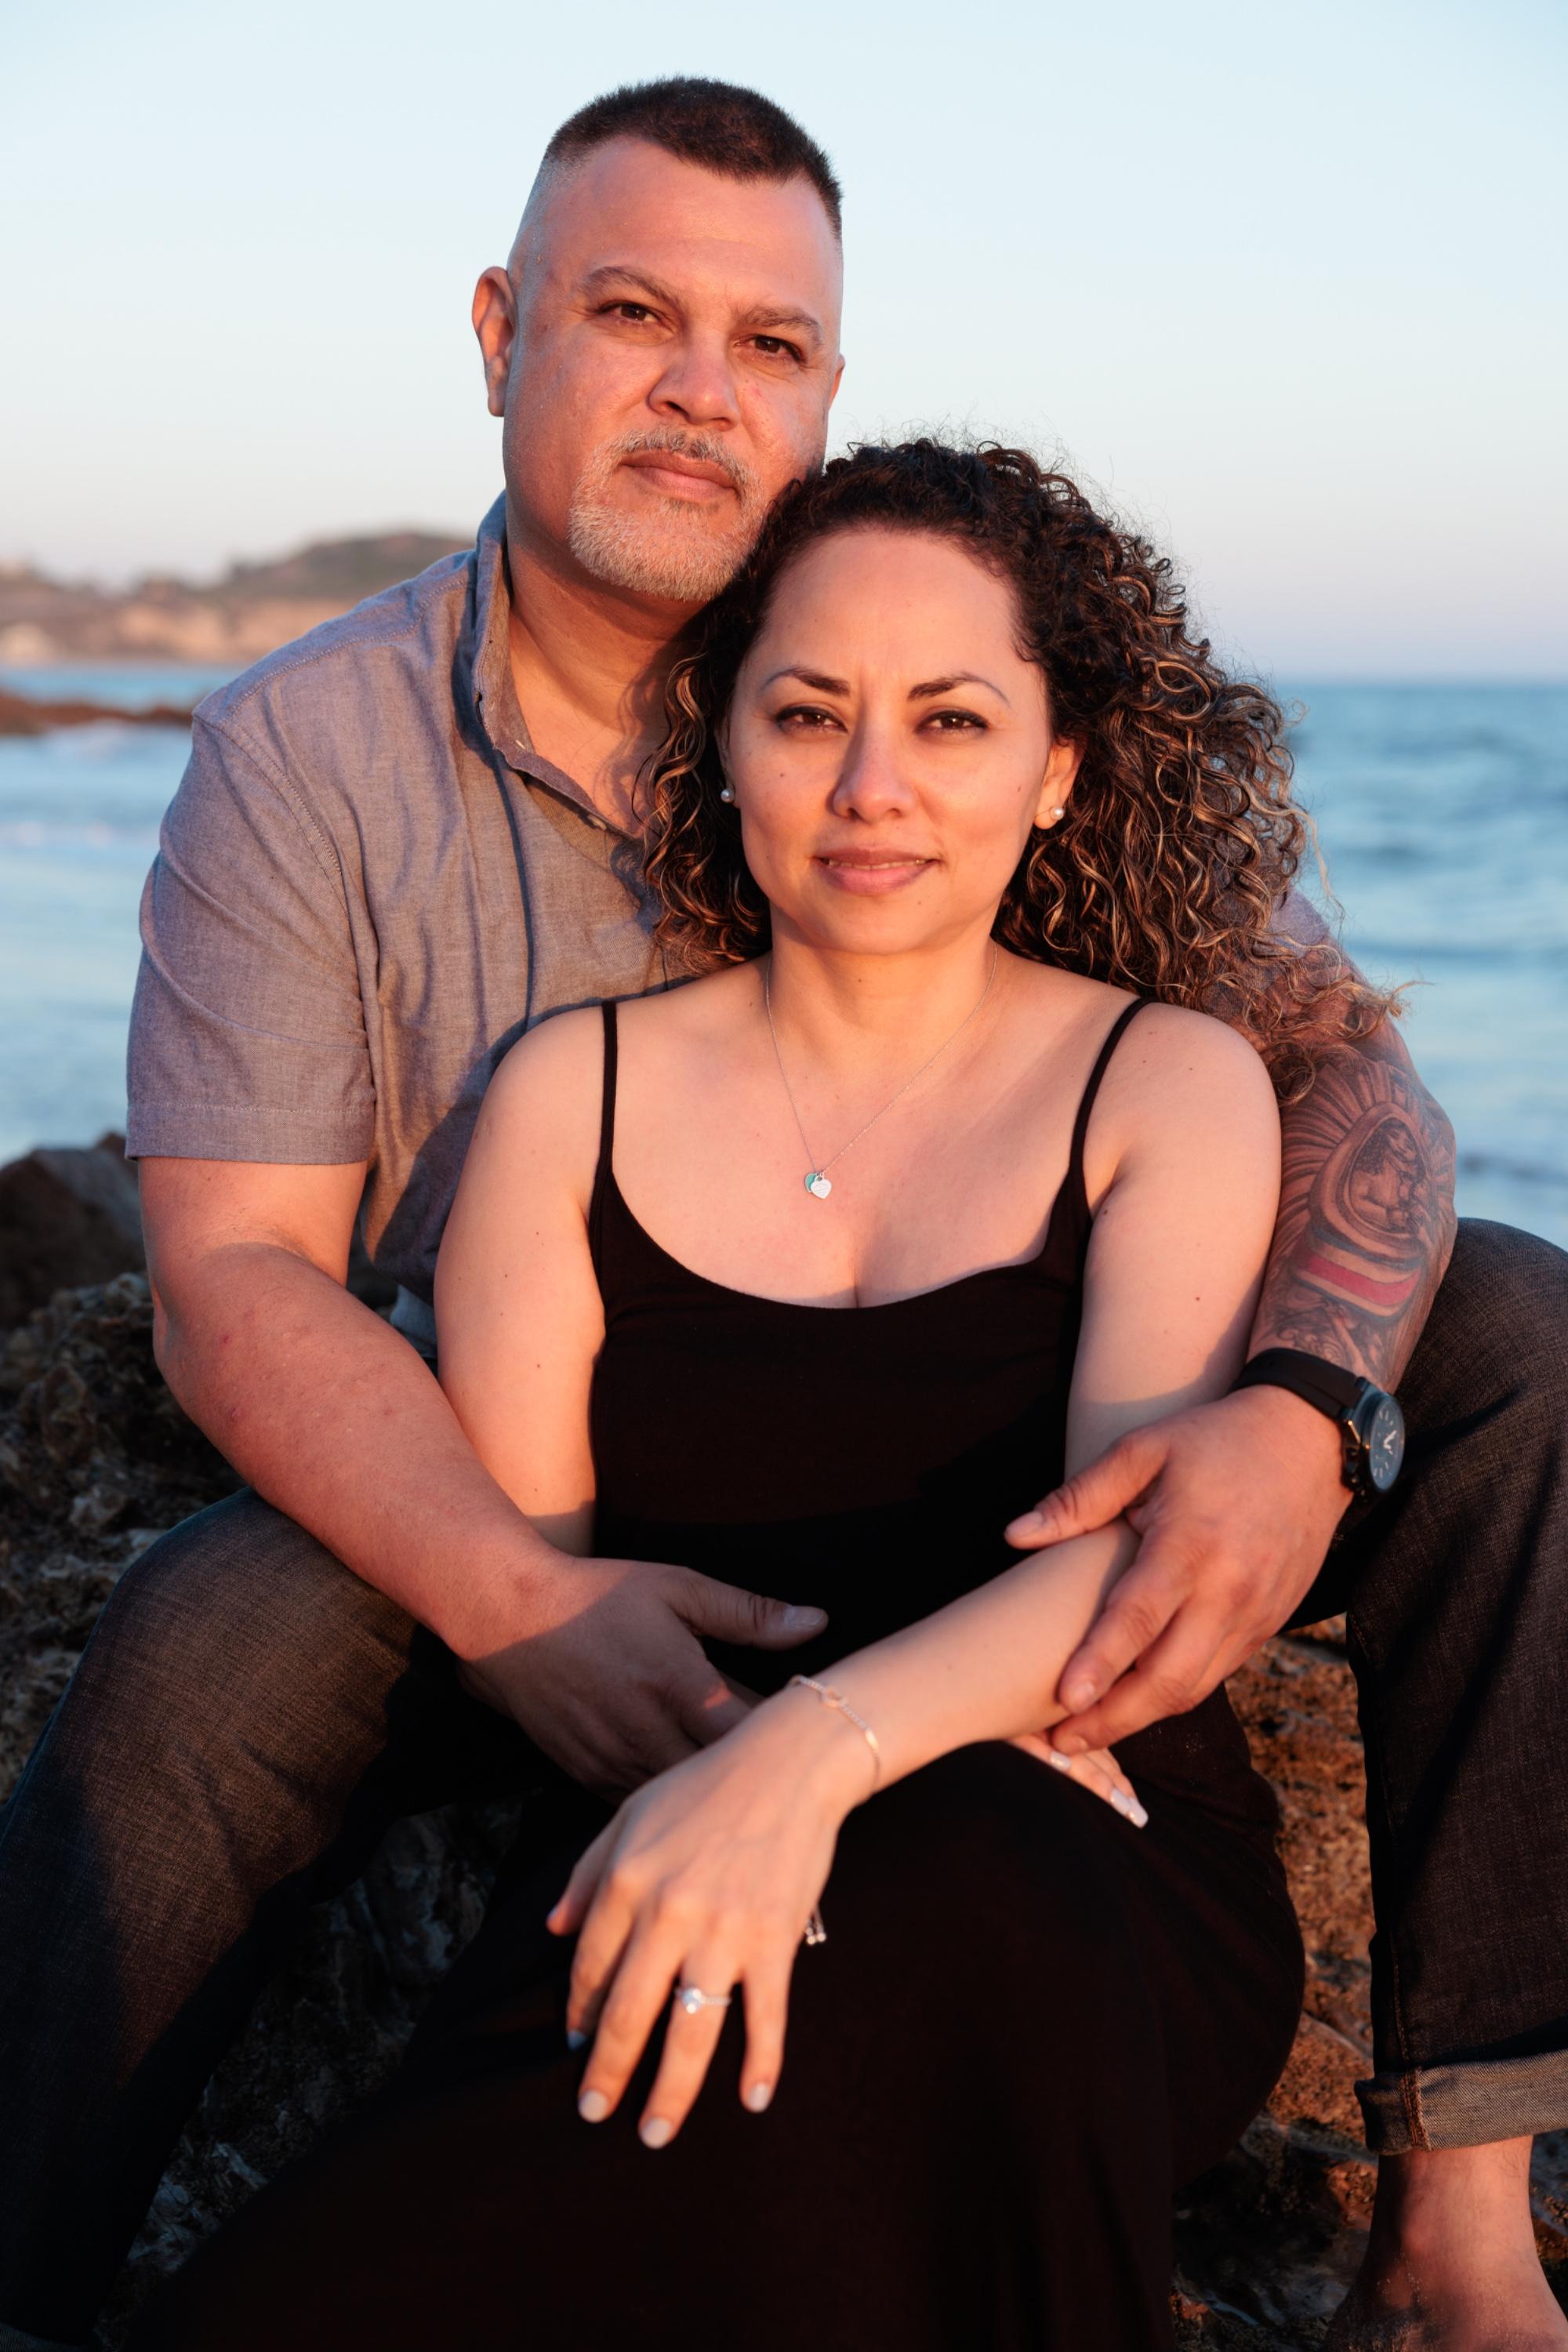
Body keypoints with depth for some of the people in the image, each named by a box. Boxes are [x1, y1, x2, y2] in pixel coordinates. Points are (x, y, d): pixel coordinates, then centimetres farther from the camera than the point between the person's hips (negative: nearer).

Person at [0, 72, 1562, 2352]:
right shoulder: (302, 756, -8)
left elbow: (1346, 1075, -9)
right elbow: (237, 1275, -14)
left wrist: (1300, 1414, -32)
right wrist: (517, 1599, -33)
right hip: (532, 1514, -1)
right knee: (208, 1655, -33)